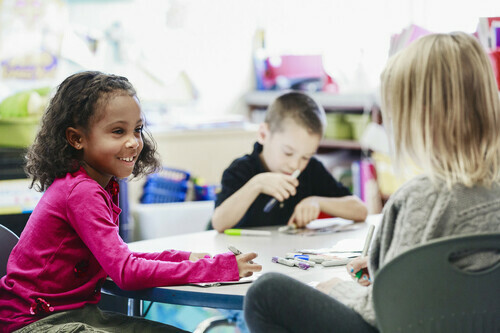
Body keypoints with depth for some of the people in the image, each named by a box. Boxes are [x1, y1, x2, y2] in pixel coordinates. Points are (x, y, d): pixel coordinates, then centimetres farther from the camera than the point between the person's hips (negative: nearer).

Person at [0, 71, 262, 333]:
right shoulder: (81, 193, -20)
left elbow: (115, 259, 14)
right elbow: (126, 273, -24)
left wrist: (183, 258, 3)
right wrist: (220, 268, -22)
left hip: (78, 312, 9)